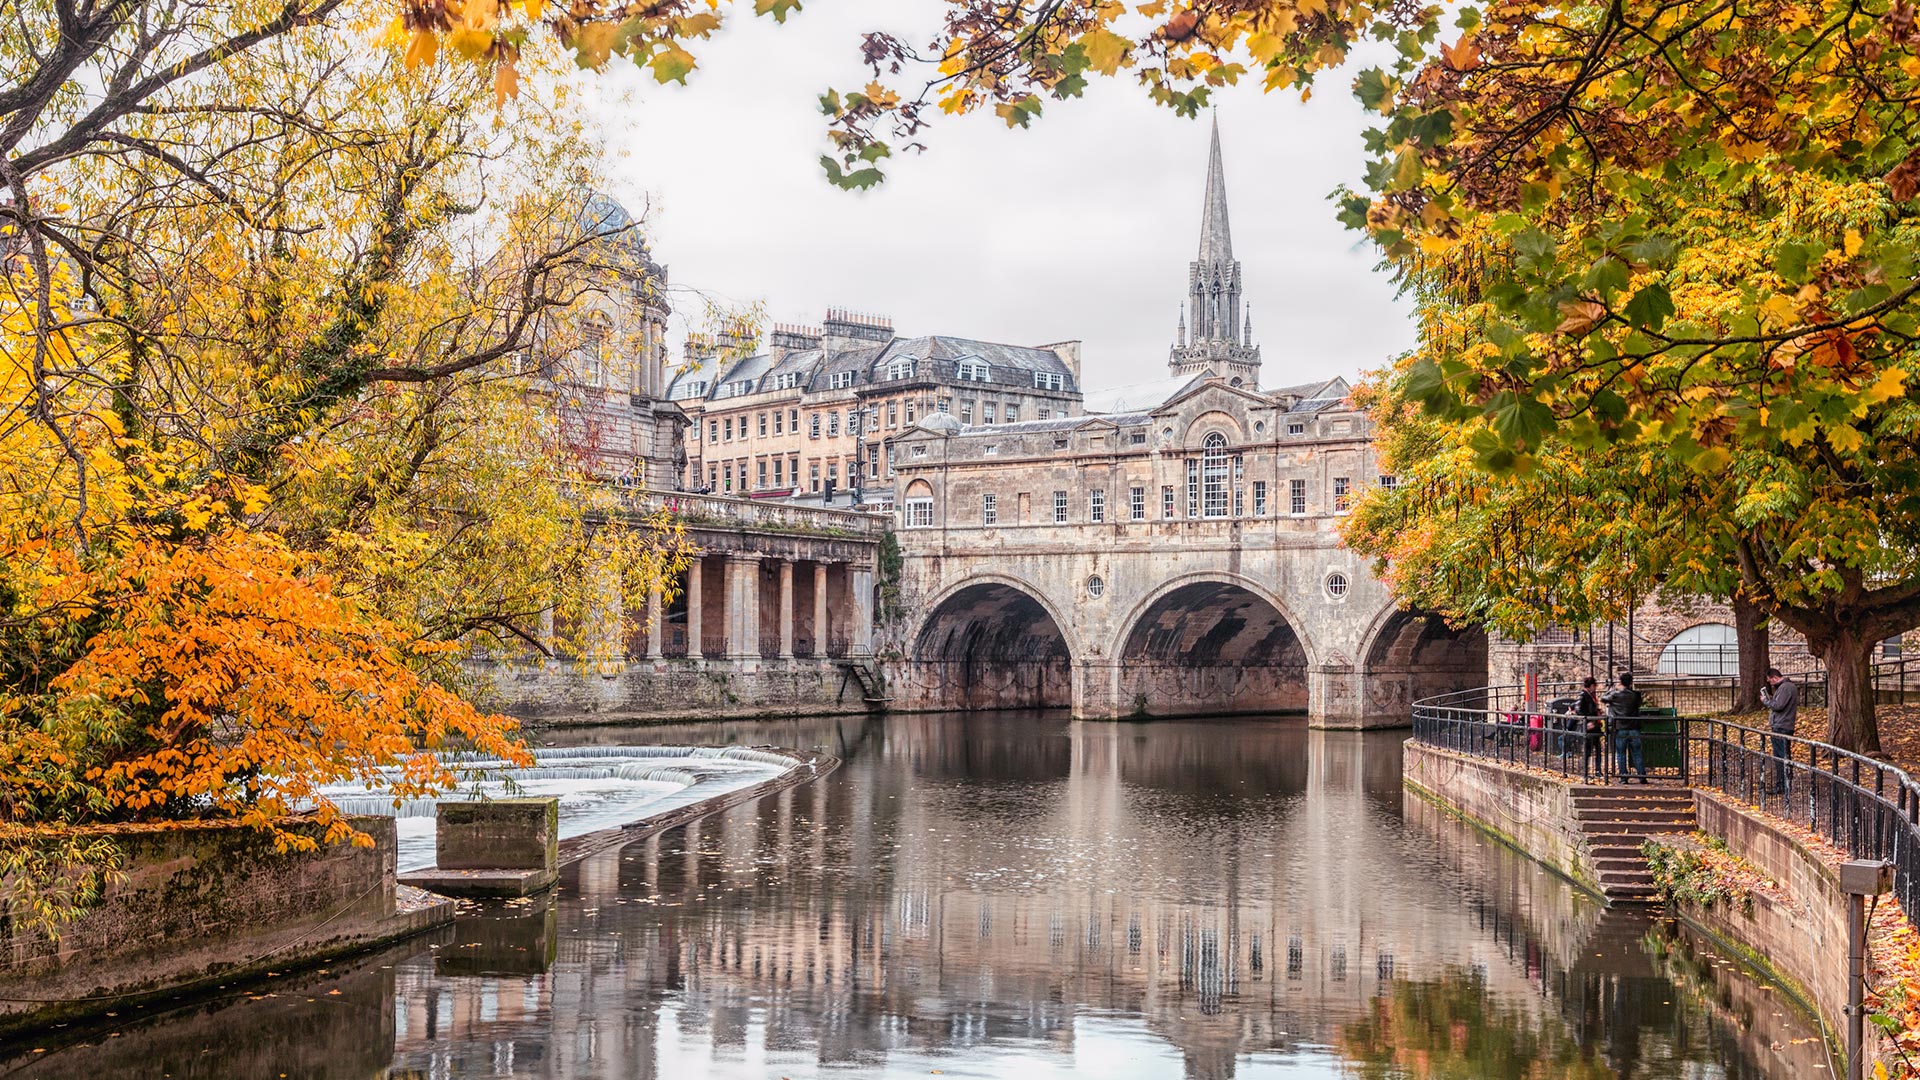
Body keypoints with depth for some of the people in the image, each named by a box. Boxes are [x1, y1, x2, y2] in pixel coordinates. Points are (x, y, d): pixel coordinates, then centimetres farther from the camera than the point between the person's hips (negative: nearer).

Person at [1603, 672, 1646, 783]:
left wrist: (1613, 689, 24)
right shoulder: (1635, 695, -1)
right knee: (1637, 754, 9)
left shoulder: (1615, 695, -5)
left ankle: (1623, 777, 4)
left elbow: (1603, 699, 11)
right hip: (1634, 729, 1)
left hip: (1620, 729, -1)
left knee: (1620, 754, 6)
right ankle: (1642, 777, 9)